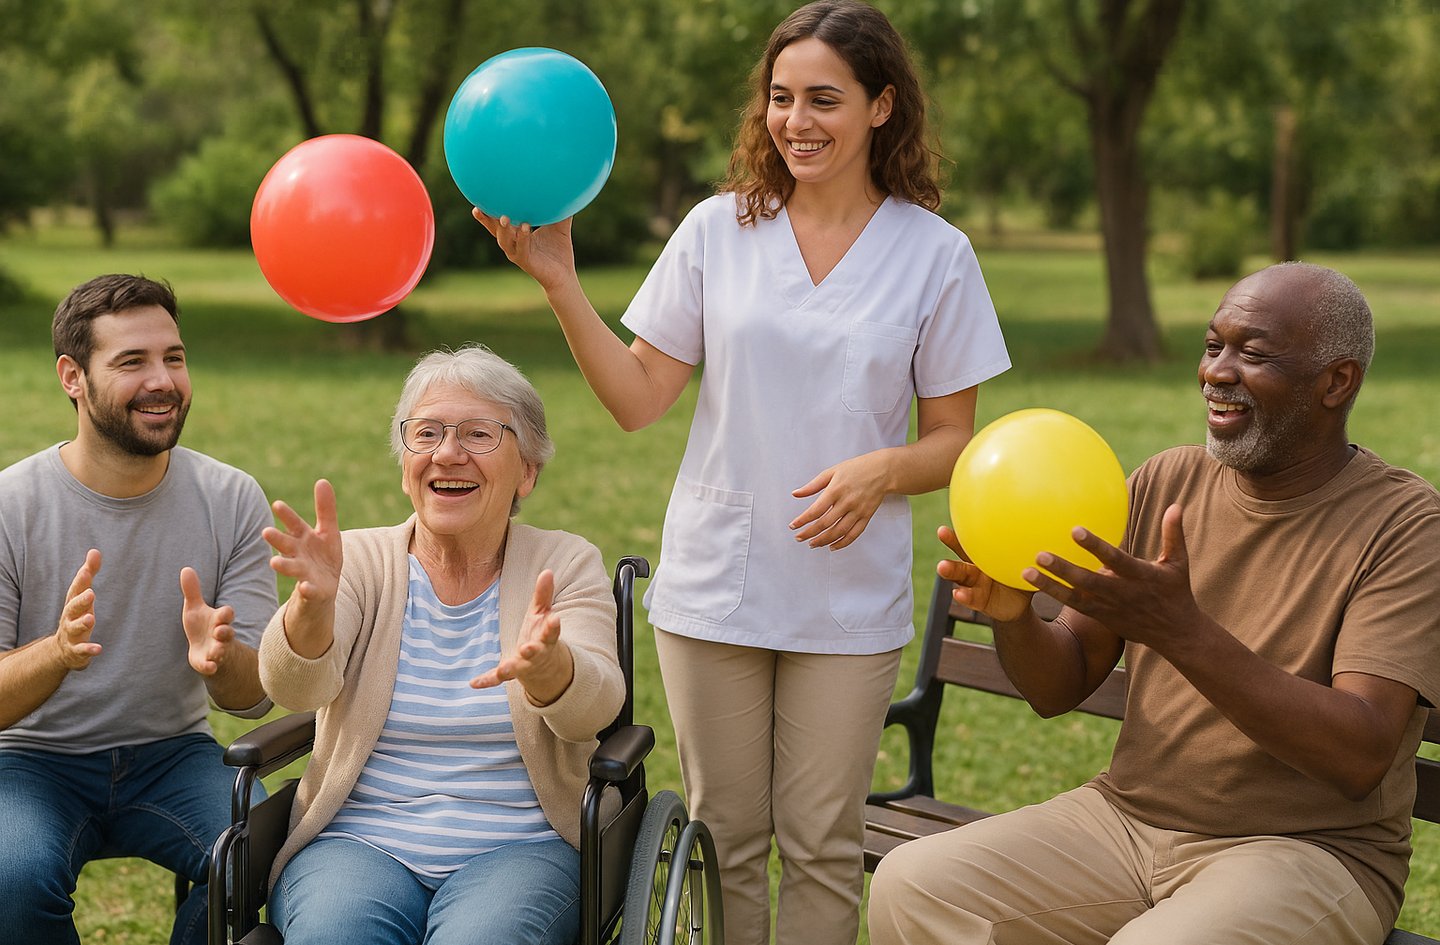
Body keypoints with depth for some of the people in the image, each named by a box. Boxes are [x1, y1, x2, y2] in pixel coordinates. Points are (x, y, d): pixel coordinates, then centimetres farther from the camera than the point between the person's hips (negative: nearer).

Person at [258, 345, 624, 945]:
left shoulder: (566, 565, 4)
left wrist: (543, 667, -38)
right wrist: (311, 604, -36)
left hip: (519, 849, 0)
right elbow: (296, 688, -13)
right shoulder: (361, 560, 5)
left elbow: (594, 705, -14)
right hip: (355, 843, 0)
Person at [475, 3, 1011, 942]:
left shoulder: (935, 254, -1)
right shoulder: (718, 230, 2)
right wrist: (560, 281, -11)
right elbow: (639, 398, 0)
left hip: (850, 602, -1)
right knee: (724, 839, 10)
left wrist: (886, 470, -18)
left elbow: (953, 441, 3)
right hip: (713, 590, 1)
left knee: (822, 847, 7)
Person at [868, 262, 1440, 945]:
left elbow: (1362, 757, -23)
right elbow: (1058, 689, 6)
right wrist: (1012, 616, -18)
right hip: (1129, 811, 5)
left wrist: (1180, 629, -33)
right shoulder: (1164, 483, 6)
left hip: (1308, 852, -5)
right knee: (909, 886, -16)